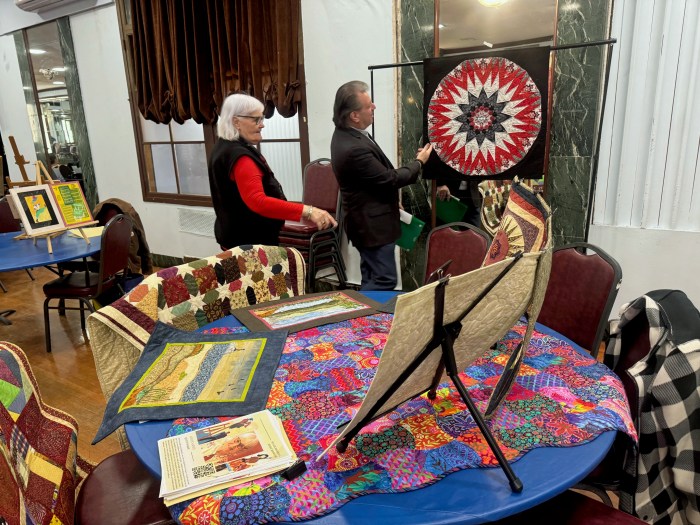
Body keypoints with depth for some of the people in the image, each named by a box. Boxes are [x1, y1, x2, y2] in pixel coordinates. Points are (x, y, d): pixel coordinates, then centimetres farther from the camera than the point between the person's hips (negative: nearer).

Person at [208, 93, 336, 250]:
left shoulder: (225, 148, 11)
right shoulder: (239, 156, -25)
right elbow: (259, 202, -38)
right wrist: (306, 211, -44)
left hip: (237, 237, 12)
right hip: (250, 242, -12)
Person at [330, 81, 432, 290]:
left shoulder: (345, 133, 3)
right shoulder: (353, 148, -29)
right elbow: (390, 179, -18)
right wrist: (418, 162, -3)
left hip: (369, 221, 10)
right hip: (373, 225, -10)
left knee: (372, 280, 18)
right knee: (384, 282, -2)